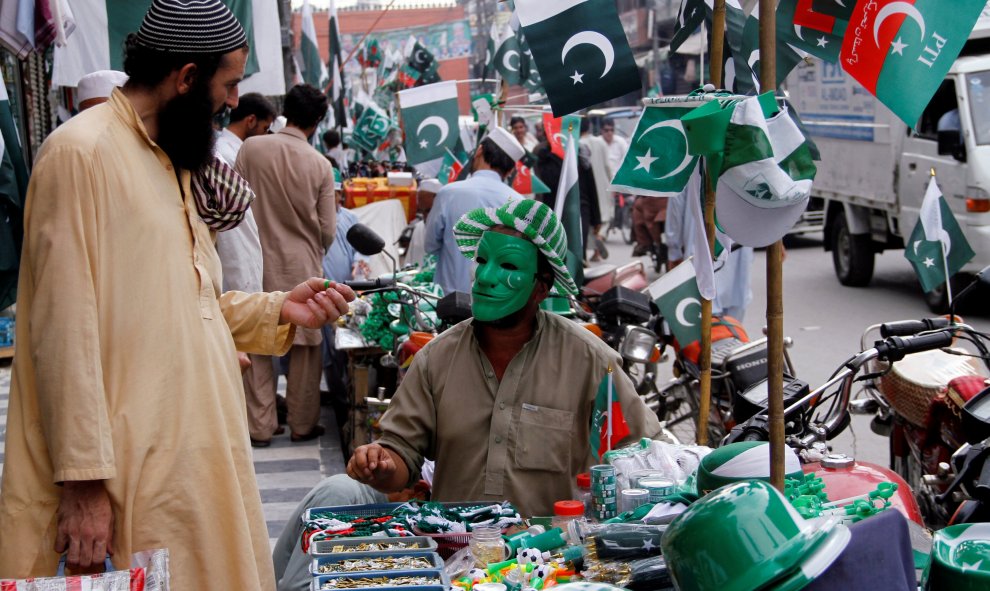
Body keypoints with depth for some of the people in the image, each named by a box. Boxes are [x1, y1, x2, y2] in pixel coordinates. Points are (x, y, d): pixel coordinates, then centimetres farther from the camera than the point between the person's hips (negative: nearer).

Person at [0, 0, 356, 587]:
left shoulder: (174, 160, 18)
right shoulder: (83, 152, -12)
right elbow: (65, 330, -17)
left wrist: (280, 309, 6)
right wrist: (83, 479, -19)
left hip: (198, 461, 9)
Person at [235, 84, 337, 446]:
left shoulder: (251, 148, -7)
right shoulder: (321, 165, -6)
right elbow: (328, 230, -1)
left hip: (259, 263, 1)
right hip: (302, 266, 0)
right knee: (305, 346, 10)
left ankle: (260, 427, 10)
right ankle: (302, 424, 17)